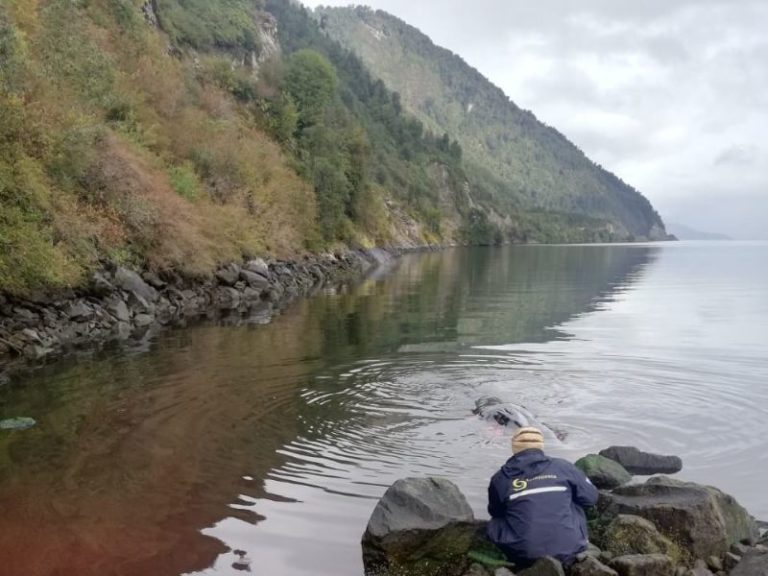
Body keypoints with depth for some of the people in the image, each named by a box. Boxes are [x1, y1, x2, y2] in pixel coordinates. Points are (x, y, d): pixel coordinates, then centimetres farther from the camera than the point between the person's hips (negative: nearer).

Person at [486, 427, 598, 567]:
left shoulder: (500, 478, 0)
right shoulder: (562, 467, 1)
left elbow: (495, 512, 17)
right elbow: (591, 497, 12)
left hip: (523, 557, -1)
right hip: (567, 552, 1)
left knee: (495, 523, 25)